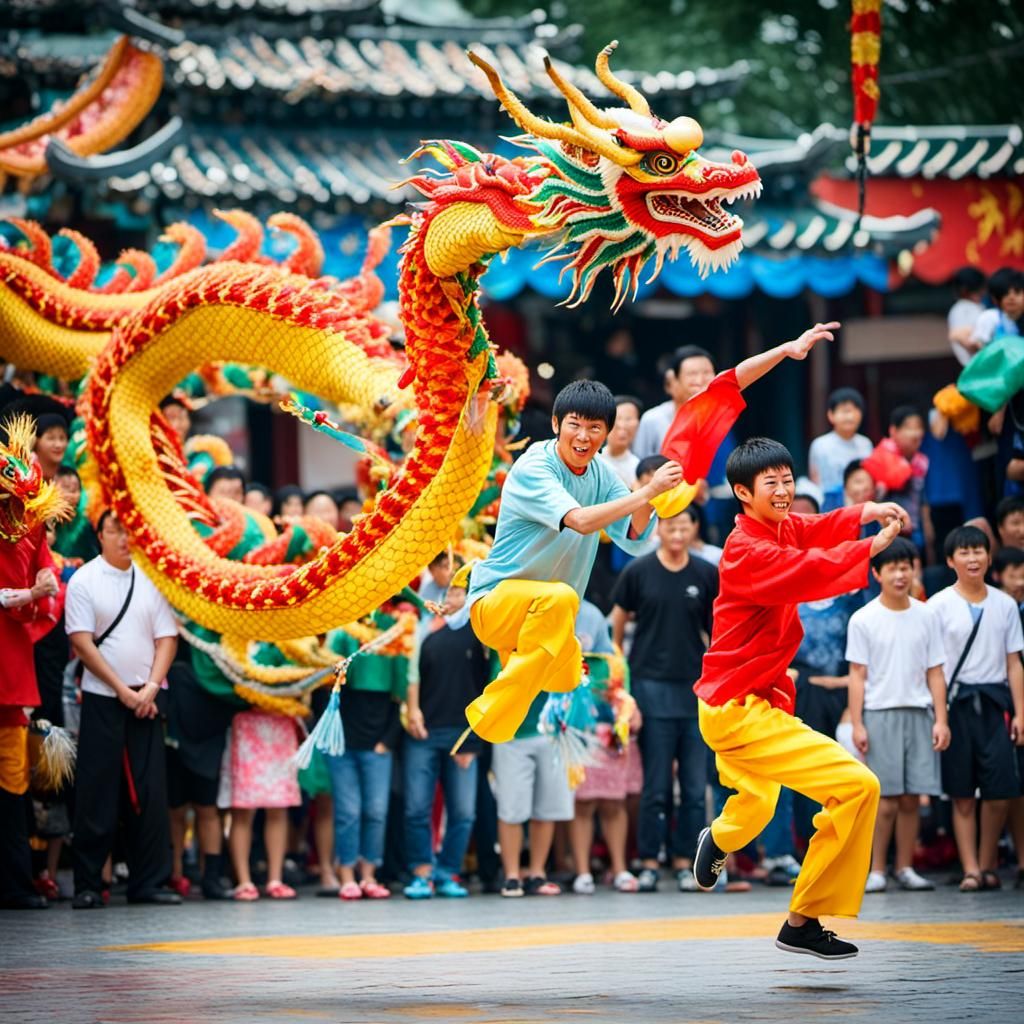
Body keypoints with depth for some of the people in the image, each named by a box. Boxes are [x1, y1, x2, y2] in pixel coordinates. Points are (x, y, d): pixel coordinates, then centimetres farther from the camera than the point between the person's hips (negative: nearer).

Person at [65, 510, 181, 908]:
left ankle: (149, 882, 6)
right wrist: (122, 689, -10)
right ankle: (87, 885, 2)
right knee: (96, 795, -3)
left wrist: (151, 687, -8)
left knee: (150, 794, 1)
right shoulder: (84, 581, -2)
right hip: (101, 698, -3)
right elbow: (82, 642, -6)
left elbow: (167, 638, 6)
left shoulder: (151, 580, 7)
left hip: (145, 700, 3)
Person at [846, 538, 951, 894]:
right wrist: (857, 724, -6)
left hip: (919, 713, 3)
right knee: (886, 797, -6)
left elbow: (935, 673, 10)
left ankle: (904, 867, 10)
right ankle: (876, 869, 2)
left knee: (912, 796, 1)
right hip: (880, 713, -3)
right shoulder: (863, 620, 1)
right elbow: (858, 675, 0)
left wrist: (941, 719, 3)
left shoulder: (926, 617, 9)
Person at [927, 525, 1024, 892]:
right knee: (962, 793, 1)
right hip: (955, 702, -2)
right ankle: (971, 870, 4)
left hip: (994, 700, 2)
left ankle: (987, 864, 13)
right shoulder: (939, 606, 0)